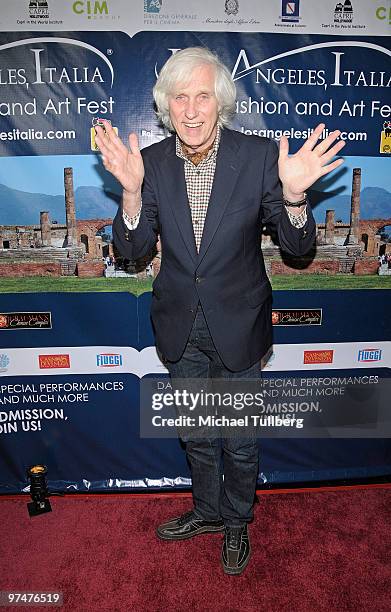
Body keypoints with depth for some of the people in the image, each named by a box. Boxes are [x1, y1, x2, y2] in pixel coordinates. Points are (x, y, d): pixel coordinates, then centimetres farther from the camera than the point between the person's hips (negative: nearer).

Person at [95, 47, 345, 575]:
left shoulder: (259, 155, -14)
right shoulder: (152, 162, -7)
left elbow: (298, 246, -10)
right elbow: (134, 249, -8)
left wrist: (293, 195, -31)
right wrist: (131, 192, -25)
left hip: (237, 328, -2)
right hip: (181, 328, 3)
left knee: (239, 441, 17)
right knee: (197, 434, 23)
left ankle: (236, 521, 46)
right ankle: (207, 511, 51)